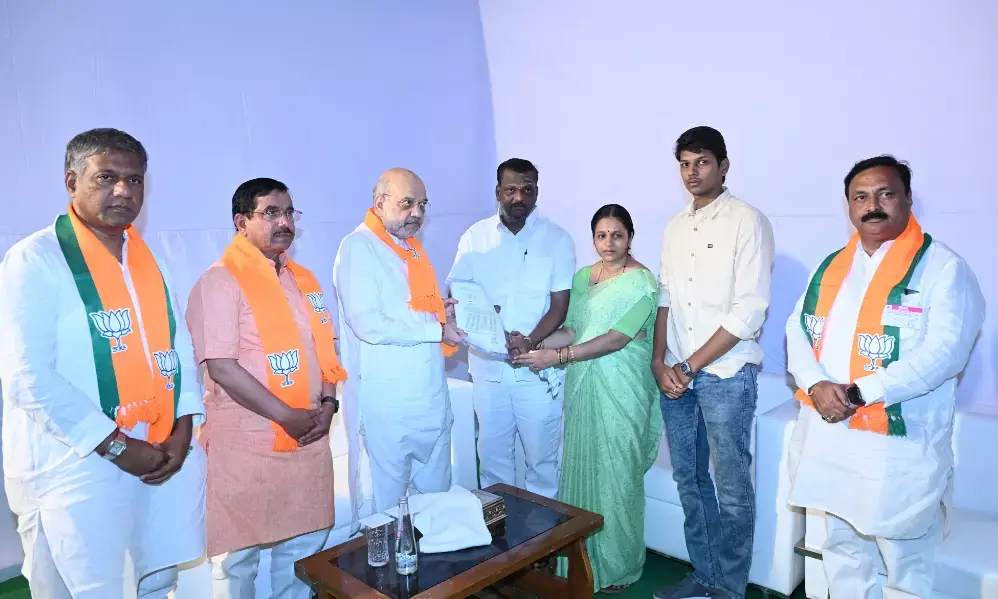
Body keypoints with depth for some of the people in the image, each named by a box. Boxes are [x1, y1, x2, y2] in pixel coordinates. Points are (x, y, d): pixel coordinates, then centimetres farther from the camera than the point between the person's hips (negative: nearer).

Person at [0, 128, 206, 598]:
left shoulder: (148, 259, 10)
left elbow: (178, 346, 9)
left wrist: (183, 429, -5)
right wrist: (116, 447, -16)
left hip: (165, 454, 6)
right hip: (75, 466, -5)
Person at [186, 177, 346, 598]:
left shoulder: (303, 279, 11)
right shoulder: (220, 281, -11)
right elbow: (222, 367, -18)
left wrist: (327, 402, -3)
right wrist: (287, 417, -16)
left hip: (309, 440, 6)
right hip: (246, 445, -6)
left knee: (304, 545, 17)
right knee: (238, 557, 8)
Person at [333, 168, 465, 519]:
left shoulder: (413, 247, 15)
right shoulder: (358, 247, -11)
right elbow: (368, 324, -22)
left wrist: (442, 311, 3)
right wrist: (437, 329, -16)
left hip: (431, 396, 8)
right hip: (384, 402, -8)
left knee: (436, 494, 17)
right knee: (382, 506, 5)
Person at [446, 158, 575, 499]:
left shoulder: (557, 239, -2)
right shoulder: (475, 237, 5)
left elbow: (559, 305, -6)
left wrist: (530, 341, -22)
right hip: (487, 366, 2)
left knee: (542, 455, 7)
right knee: (492, 454, 13)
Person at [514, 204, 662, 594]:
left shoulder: (641, 282, -10)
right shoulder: (582, 277, 10)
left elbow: (617, 339, -18)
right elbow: (573, 330, 9)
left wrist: (557, 357, -22)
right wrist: (534, 343, -8)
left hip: (620, 390, -6)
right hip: (582, 387, 6)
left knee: (616, 474, 4)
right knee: (581, 470, 11)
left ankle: (617, 566, 22)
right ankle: (583, 558, 28)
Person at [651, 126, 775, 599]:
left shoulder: (747, 222, -8)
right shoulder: (675, 227, 12)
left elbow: (749, 312, -14)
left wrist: (690, 368, -12)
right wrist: (660, 362, 1)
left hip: (725, 374, -6)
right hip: (675, 374, 6)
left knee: (731, 485, 4)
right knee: (689, 478, 14)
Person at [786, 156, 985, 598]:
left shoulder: (942, 267, -8)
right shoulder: (831, 267, 10)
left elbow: (944, 351, -18)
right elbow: (798, 331, 4)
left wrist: (859, 393, -23)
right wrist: (816, 386, -15)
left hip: (898, 446, -5)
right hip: (828, 439, 6)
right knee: (842, 550, 21)